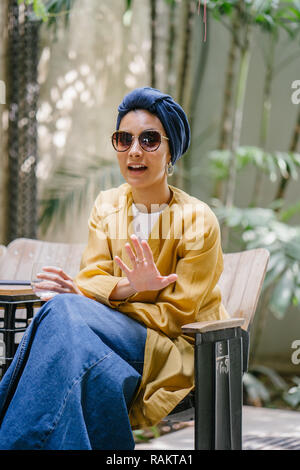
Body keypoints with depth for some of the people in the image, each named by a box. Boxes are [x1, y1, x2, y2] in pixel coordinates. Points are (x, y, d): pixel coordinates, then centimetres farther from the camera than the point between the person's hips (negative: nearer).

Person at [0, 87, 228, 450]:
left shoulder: (198, 221, -6)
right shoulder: (106, 206, 9)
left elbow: (178, 314, -7)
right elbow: (92, 276, 1)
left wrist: (90, 297, -15)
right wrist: (129, 287, -24)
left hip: (173, 349, -4)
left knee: (64, 312, -31)